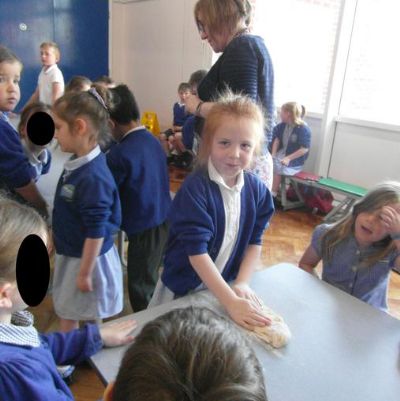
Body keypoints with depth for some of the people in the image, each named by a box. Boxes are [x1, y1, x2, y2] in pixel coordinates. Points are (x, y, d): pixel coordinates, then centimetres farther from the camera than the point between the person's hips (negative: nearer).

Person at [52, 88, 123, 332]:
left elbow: (96, 231, -25)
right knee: (66, 315, 25)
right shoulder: (76, 164, -1)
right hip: (69, 255, 9)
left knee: (90, 323, 14)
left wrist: (84, 273, -18)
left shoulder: (93, 177, -29)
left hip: (88, 258, -9)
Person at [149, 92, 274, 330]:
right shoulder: (195, 188, -23)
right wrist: (231, 301, -29)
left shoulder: (257, 190, -8)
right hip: (183, 290, -3)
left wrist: (241, 283, -13)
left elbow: (255, 241, -1)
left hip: (226, 286, 4)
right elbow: (196, 250, -27)